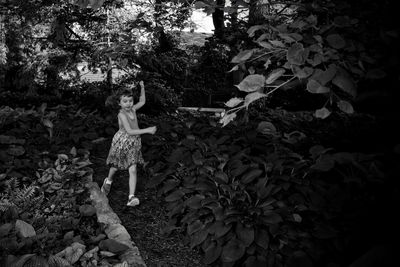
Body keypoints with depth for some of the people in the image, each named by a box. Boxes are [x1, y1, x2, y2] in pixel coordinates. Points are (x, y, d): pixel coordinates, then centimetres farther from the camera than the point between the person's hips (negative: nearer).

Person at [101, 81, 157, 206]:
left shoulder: (132, 109, -3)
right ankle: (108, 181, 51)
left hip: (134, 144, 4)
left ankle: (131, 197, -8)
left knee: (132, 170, -6)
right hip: (121, 143, -4)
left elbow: (142, 101, 18)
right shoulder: (122, 114, -22)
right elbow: (129, 131, -29)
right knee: (116, 166, 19)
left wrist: (142, 88, 7)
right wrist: (147, 130, -30)